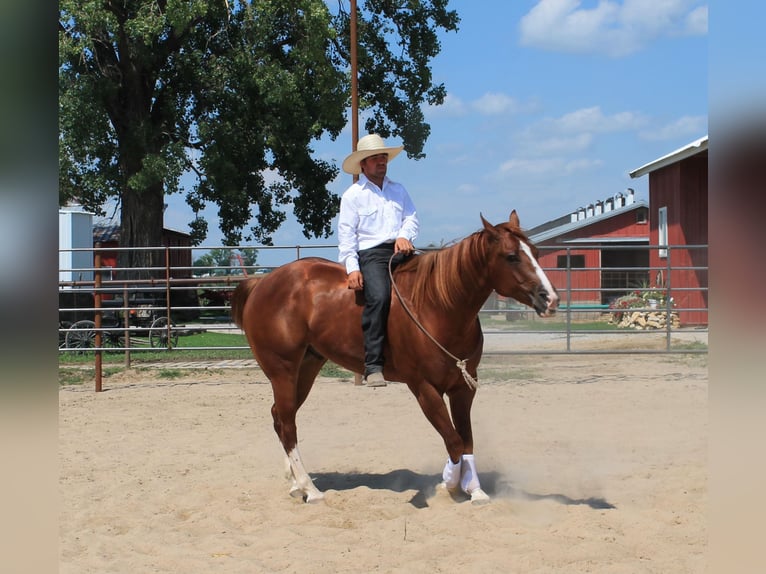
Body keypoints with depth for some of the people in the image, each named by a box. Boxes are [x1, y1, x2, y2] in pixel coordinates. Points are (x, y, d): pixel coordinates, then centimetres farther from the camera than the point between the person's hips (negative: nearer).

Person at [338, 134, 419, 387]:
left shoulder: (398, 190, 21)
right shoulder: (352, 195, 7)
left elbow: (412, 218, 15)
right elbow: (346, 234, 1)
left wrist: (404, 236, -9)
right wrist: (352, 268, -11)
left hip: (400, 251, 5)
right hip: (370, 254, -5)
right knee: (378, 297, -30)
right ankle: (373, 366, -31)